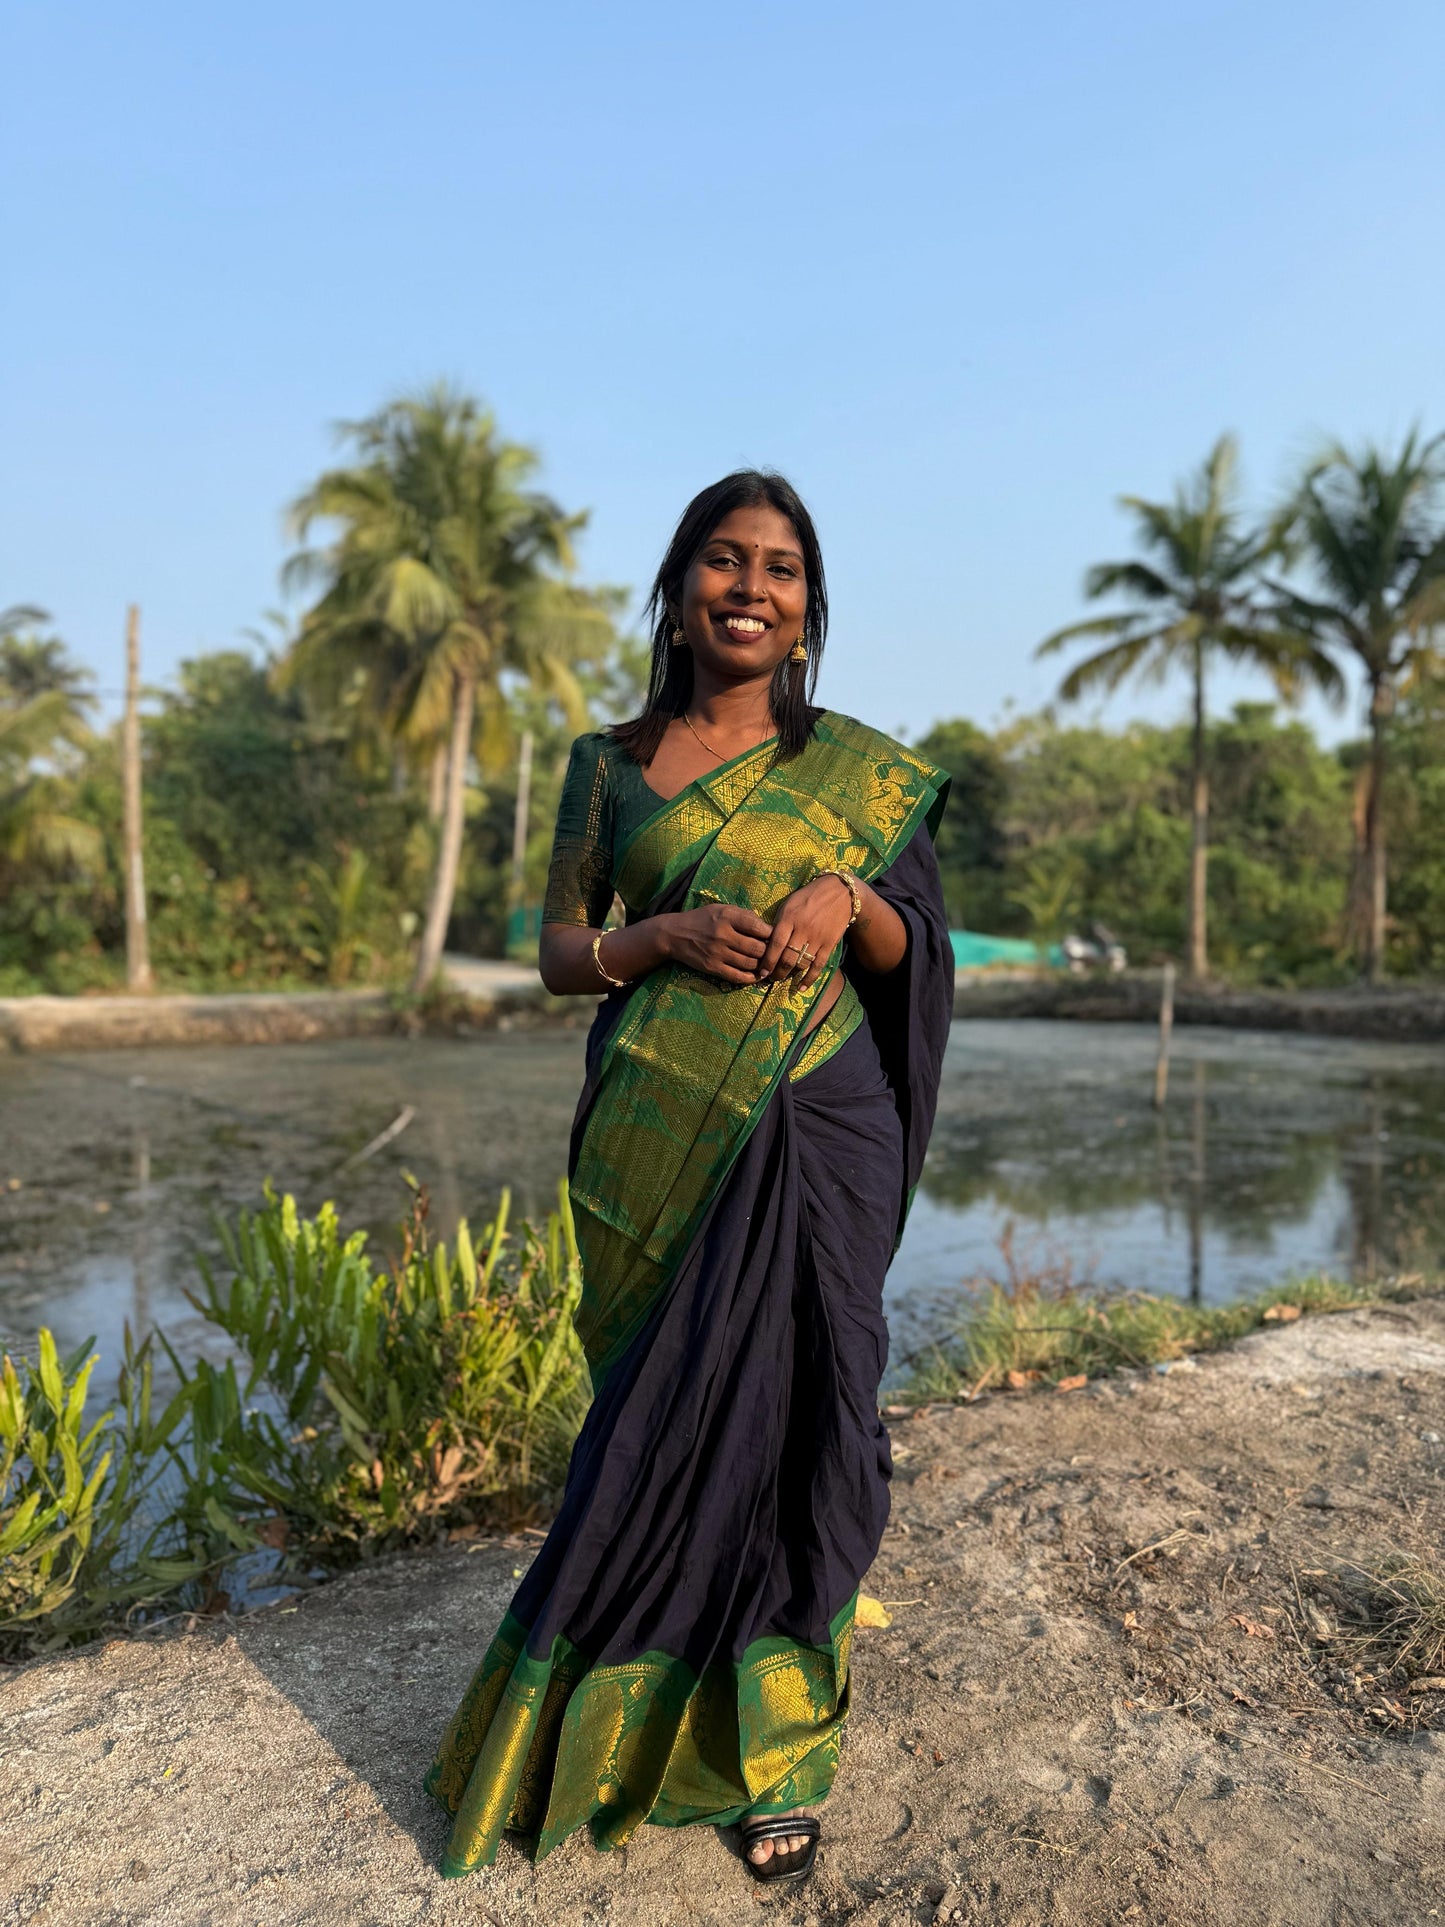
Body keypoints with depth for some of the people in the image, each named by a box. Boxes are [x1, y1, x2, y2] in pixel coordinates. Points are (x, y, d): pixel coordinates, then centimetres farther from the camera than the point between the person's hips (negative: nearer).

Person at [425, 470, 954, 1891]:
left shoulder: (857, 769, 8)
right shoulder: (608, 764, 9)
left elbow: (908, 957, 10)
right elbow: (557, 947, 8)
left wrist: (851, 898, -12)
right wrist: (667, 935, -11)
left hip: (811, 1136, 0)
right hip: (657, 1136, 1)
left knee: (784, 1416, 3)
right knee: (666, 1417, 7)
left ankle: (774, 1748, 24)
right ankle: (643, 1717, 30)